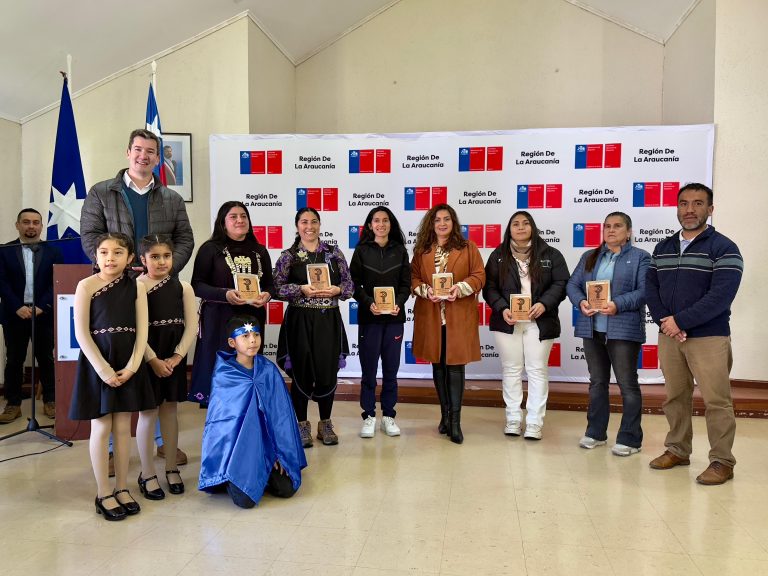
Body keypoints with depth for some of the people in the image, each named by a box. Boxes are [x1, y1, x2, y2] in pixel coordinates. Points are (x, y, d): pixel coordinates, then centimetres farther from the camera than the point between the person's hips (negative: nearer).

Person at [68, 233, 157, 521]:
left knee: (123, 427, 8)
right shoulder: (87, 285, -5)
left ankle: (122, 488, 21)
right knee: (101, 428, 4)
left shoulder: (136, 286, 3)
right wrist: (103, 369, -13)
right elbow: (81, 333, -9)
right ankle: (104, 494, 16)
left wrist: (133, 365, -9)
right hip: (97, 362, -3)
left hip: (128, 362, 3)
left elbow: (142, 330, 1)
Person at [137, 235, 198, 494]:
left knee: (169, 409, 11)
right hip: (147, 358, -3)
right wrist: (153, 360, -14)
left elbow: (191, 325, 1)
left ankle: (171, 468, 21)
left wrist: (176, 357, -8)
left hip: (174, 357, 3)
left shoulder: (182, 287, 3)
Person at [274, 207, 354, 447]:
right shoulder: (288, 256, 2)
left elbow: (349, 284, 8)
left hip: (329, 320, 2)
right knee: (302, 373, 5)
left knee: (328, 372, 5)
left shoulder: (334, 252, 7)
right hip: (300, 321, -1)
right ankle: (302, 425, 22)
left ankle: (325, 424, 24)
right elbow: (278, 287, -4)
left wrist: (336, 290, -12)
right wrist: (302, 289, -17)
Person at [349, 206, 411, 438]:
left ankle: (389, 415, 18)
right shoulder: (361, 250, 3)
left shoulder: (400, 250, 7)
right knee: (369, 369, 2)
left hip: (394, 317, 1)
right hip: (369, 316, -1)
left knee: (391, 368, 7)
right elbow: (354, 284, -2)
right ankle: (369, 416, 14)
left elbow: (406, 284, 5)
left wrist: (398, 303, -13)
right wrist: (369, 303, -17)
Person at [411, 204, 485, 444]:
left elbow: (479, 276, 0)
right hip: (430, 316, 3)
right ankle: (445, 414, 23)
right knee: (438, 365, 10)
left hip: (459, 317, -2)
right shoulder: (421, 250, 10)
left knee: (455, 366, -3)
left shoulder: (468, 248, 5)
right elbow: (413, 278, 8)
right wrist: (425, 291, -11)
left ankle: (455, 421, 2)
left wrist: (460, 288, -16)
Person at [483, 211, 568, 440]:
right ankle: (513, 419, 15)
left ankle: (534, 422, 7)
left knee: (537, 370, 1)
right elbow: (489, 287, 2)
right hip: (507, 322, 1)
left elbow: (561, 284, -1)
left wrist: (544, 304, -17)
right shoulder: (498, 256, 7)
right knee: (511, 370, 6)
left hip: (539, 322, -1)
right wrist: (502, 309, -14)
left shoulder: (550, 255, 4)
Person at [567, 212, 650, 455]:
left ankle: (629, 439, 9)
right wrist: (581, 302, -11)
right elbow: (573, 284, 9)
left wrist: (617, 305, -23)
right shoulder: (589, 257, 17)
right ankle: (596, 432, 25)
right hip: (592, 329, 5)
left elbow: (644, 290, -10)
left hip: (623, 330, -5)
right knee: (597, 382, 14)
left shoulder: (640, 257, 2)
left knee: (627, 384, 0)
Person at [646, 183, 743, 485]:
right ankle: (677, 450, 26)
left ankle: (722, 461, 12)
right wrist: (666, 323, -10)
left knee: (716, 401, -1)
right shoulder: (663, 248, 13)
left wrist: (679, 321, -18)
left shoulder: (724, 248, -5)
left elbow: (720, 297, -16)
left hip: (709, 338, -5)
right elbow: (651, 288, 6)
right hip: (669, 337, 5)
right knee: (674, 397, 13)